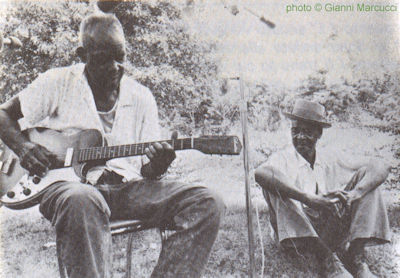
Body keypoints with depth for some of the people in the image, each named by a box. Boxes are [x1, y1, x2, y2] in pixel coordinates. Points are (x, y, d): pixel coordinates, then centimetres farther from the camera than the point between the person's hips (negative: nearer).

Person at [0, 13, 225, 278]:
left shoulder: (141, 97, 12)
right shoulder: (58, 83, 6)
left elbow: (145, 171, 12)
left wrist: (157, 166, -13)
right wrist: (24, 147, -8)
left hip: (128, 186, 3)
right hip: (72, 183, -3)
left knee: (207, 204, -20)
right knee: (82, 202, -43)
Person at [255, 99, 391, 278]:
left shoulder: (331, 160, 10)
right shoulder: (283, 158, -1)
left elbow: (381, 167, 0)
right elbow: (260, 173, -28)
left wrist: (354, 194, -21)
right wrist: (309, 199, -36)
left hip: (332, 230, 3)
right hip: (298, 233, -3)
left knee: (365, 174, -4)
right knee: (275, 185, -26)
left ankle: (357, 257, -18)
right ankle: (328, 260, -31)